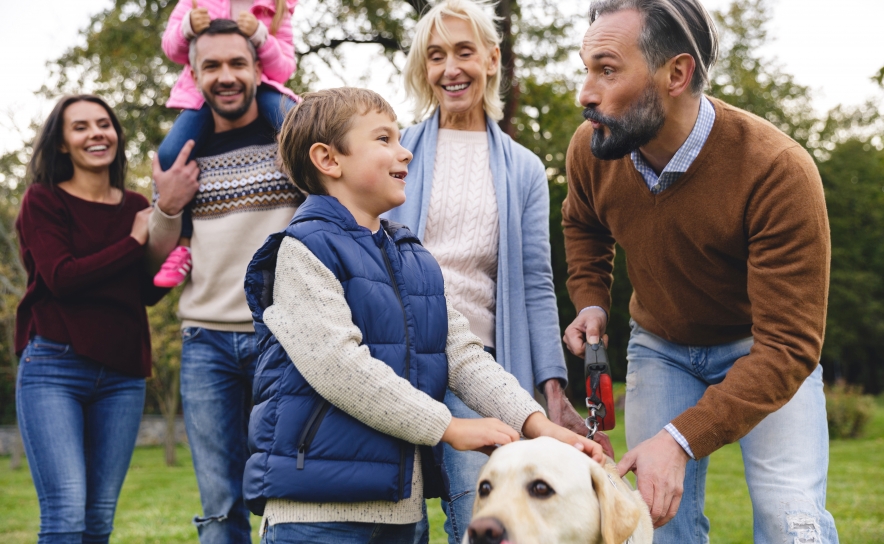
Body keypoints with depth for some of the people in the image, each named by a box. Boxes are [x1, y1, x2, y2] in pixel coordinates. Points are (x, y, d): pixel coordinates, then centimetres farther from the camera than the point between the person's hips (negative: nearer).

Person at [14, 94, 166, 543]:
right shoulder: (42, 201, 2)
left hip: (123, 375, 4)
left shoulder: (135, 208, 12)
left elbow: (150, 292, 4)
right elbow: (62, 278, -12)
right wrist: (134, 242, -8)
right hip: (54, 369, -4)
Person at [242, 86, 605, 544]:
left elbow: (464, 355, 10)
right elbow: (339, 366, -18)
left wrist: (534, 422, -6)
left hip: (400, 502, 7)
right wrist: (447, 427, -16)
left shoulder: (416, 260, 16)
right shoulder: (304, 250, -8)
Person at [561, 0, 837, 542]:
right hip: (660, 347, 4)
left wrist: (681, 438, -42)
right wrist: (591, 301, -7)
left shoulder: (780, 171, -33)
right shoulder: (592, 149, -17)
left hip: (763, 350, -4)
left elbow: (787, 347, -34)